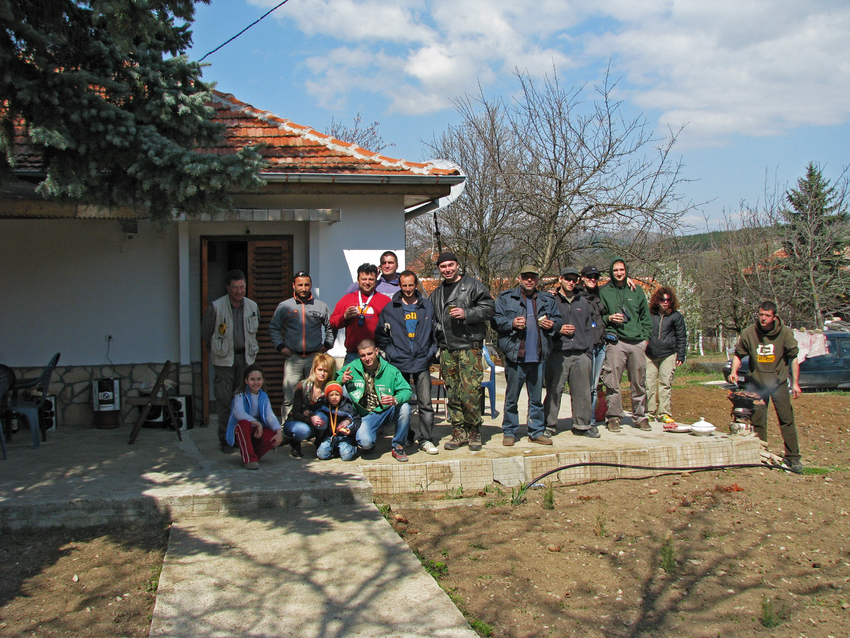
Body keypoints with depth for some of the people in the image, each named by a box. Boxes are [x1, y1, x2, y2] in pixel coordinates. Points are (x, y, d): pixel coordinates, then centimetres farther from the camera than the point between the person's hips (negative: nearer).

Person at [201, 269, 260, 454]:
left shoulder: (252, 307, 4)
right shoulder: (216, 307, -9)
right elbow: (206, 333, 3)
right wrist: (218, 350, 10)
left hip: (245, 358, 3)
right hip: (224, 360, -3)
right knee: (224, 400, -3)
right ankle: (225, 440, 6)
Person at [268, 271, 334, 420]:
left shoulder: (321, 306, 9)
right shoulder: (284, 306, 7)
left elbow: (331, 328, 19)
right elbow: (273, 328, 14)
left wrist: (327, 345, 8)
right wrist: (280, 347, 3)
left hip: (315, 357, 1)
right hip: (292, 358, -1)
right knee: (289, 399, -5)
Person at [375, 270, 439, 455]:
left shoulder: (428, 306, 9)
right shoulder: (390, 308, 6)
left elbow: (436, 332, 13)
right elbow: (381, 335, 9)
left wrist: (431, 352, 4)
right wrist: (391, 353, 0)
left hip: (422, 363, 0)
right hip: (399, 364, 0)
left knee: (426, 404, -2)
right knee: (401, 404, 2)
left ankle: (426, 440, 6)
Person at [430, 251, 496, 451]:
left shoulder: (472, 285, 3)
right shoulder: (437, 293, 21)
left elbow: (489, 308, -4)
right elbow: (432, 319, 31)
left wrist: (466, 314, -14)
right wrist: (437, 330, 13)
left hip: (469, 346, -5)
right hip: (447, 349, 6)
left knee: (470, 393, -10)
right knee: (452, 394, 5)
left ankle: (474, 432, 5)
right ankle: (459, 432, 14)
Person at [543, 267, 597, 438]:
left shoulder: (582, 302, 17)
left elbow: (589, 328, 18)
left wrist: (589, 350, 10)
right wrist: (558, 330, -12)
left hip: (581, 355, 4)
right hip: (558, 355, -4)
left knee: (582, 392, 6)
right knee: (554, 391, -5)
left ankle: (583, 425, 16)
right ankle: (549, 425, 4)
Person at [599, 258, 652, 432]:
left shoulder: (637, 292, 15)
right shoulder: (604, 292, 7)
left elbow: (646, 317, 18)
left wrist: (646, 337, 8)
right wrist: (608, 318, -10)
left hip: (637, 343, 3)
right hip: (616, 342, -3)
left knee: (639, 383, 7)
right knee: (613, 383, -6)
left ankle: (640, 416, 16)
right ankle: (614, 417, 2)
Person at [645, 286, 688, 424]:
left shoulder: (676, 316, 6)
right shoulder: (649, 314, 9)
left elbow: (681, 337, 8)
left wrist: (681, 356, 1)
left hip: (668, 354, -1)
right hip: (650, 355, 1)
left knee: (665, 383, -3)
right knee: (649, 384, -2)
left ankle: (664, 413, 1)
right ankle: (650, 413, 5)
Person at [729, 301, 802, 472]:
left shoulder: (785, 333, -9)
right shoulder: (749, 333, -7)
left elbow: (793, 358, -1)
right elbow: (738, 354, 5)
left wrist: (795, 383, -4)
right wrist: (734, 372, -11)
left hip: (779, 382, -1)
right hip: (757, 383, 1)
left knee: (787, 419, -4)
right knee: (757, 421, 6)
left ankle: (793, 457, 3)